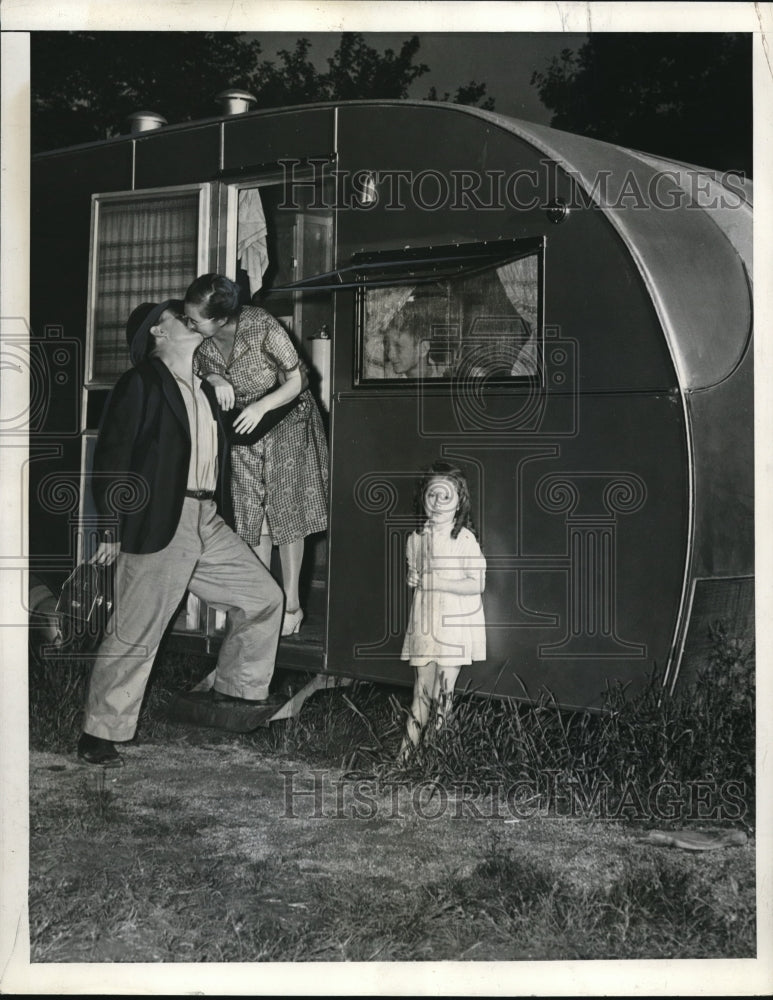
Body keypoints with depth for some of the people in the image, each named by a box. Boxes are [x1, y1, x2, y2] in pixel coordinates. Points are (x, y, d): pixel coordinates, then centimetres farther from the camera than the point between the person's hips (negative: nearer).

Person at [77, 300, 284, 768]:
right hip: (157, 525, -8)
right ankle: (99, 736, 6)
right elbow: (113, 453, -10)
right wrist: (110, 524, -14)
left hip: (208, 523, 8)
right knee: (135, 633, -5)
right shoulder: (141, 382, -5)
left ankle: (238, 687, 26)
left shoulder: (204, 390, 18)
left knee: (265, 596, 10)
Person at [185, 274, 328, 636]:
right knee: (253, 516, 4)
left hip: (285, 420, -4)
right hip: (242, 429, 4)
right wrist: (213, 379, -25)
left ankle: (291, 604, 9)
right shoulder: (201, 341, -16)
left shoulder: (261, 327, -28)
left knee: (285, 512, -1)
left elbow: (295, 382, -18)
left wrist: (260, 407, -34)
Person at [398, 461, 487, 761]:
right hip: (423, 623, 4)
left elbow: (477, 583, -13)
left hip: (455, 624, -4)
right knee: (421, 692, 7)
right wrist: (413, 578, -1)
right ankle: (407, 749, 12)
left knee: (443, 694, 0)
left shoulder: (464, 538, -10)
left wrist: (438, 582, -18)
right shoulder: (416, 538, 7)